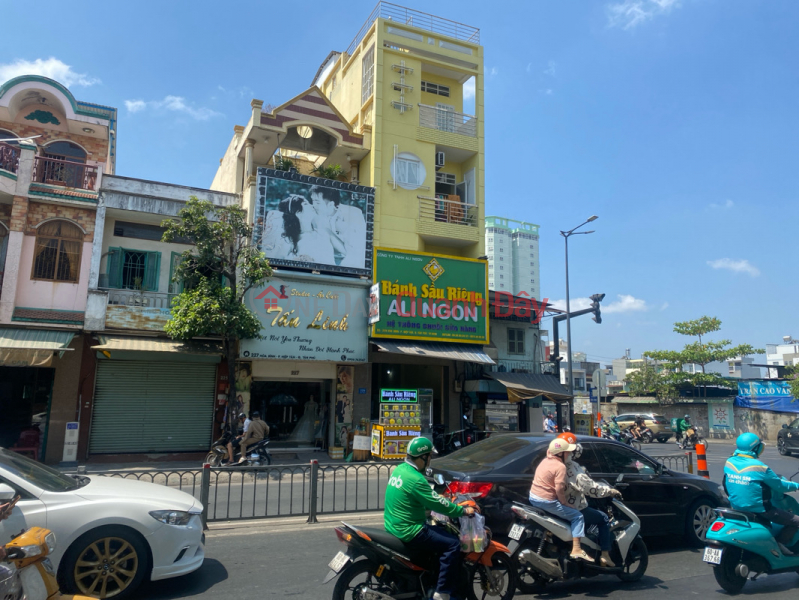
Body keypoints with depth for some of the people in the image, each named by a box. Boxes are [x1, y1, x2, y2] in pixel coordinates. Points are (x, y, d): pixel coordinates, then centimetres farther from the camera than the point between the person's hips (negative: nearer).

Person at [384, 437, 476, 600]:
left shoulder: (399, 470, 7)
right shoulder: (415, 479, -22)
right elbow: (437, 503, -19)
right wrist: (463, 510, -7)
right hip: (409, 532, -10)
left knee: (441, 533, 25)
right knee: (452, 544, -7)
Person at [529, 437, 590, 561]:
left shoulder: (545, 461, 8)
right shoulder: (560, 466, -16)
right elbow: (559, 489, -22)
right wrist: (565, 503, -9)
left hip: (533, 497, 9)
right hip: (547, 502, -9)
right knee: (578, 516, 1)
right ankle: (576, 549, -4)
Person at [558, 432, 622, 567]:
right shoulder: (572, 467, -24)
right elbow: (590, 488, -24)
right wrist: (610, 491, -10)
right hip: (574, 509, -8)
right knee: (603, 519, 8)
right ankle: (605, 555, 8)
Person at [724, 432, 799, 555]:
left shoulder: (729, 462, -3)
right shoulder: (760, 467, -20)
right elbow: (779, 486, -8)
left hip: (736, 506, 7)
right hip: (758, 510, -7)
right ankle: (779, 544, 1)